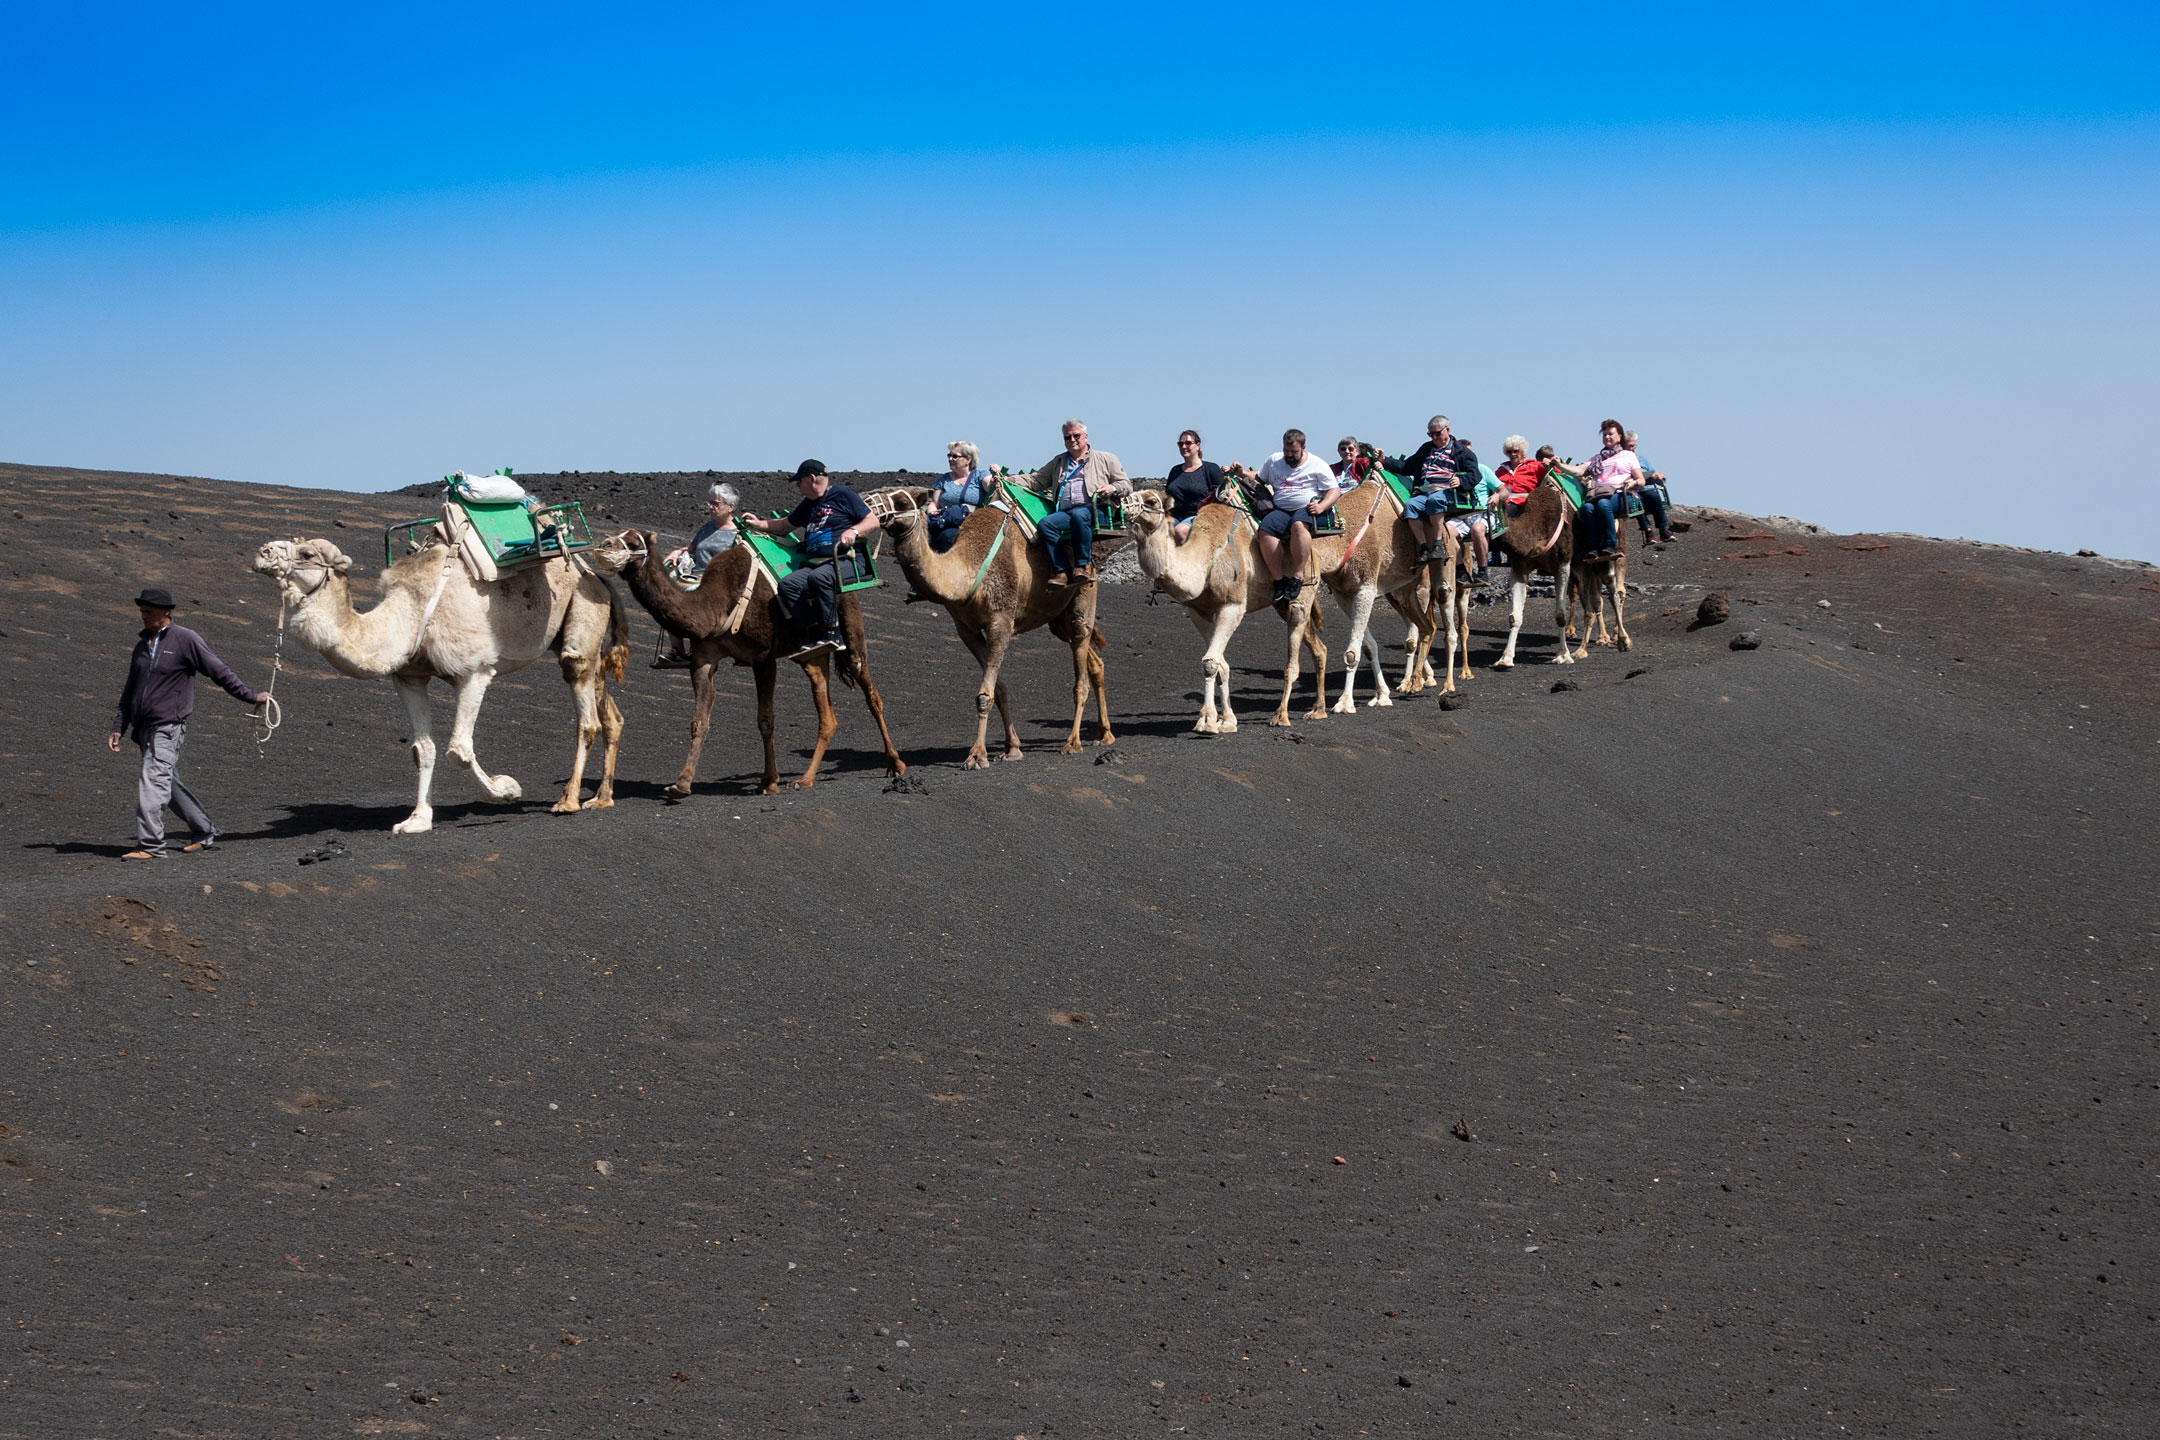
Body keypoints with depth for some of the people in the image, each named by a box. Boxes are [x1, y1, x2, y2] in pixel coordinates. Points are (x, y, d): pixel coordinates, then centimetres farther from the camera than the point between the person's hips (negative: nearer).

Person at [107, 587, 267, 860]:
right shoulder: (143, 643, 14)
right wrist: (117, 729, 15)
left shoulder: (185, 640, -6)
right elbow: (130, 691, 20)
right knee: (169, 785, 13)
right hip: (143, 728, 7)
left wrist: (250, 696, 1)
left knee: (152, 783, -16)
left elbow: (219, 672, -1)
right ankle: (206, 833, 25)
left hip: (168, 726, -7)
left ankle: (151, 845, -17)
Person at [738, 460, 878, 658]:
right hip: (814, 563, 7)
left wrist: (853, 531, -17)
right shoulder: (808, 504, 28)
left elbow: (872, 522, 1)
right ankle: (812, 635, -29)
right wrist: (759, 524, 28)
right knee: (788, 584, -21)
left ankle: (832, 633, -32)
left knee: (818, 577, -38)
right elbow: (785, 525, 41)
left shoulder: (843, 495, 5)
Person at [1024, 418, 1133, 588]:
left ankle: (1082, 565, -32)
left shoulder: (1105, 459, 20)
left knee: (1078, 515, -39)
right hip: (1064, 513, 4)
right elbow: (1036, 481, 27)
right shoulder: (1058, 462, 31)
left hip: (1092, 510, -4)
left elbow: (1126, 485, 16)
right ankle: (1062, 571, -30)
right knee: (1045, 524, -28)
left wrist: (1112, 488, -7)